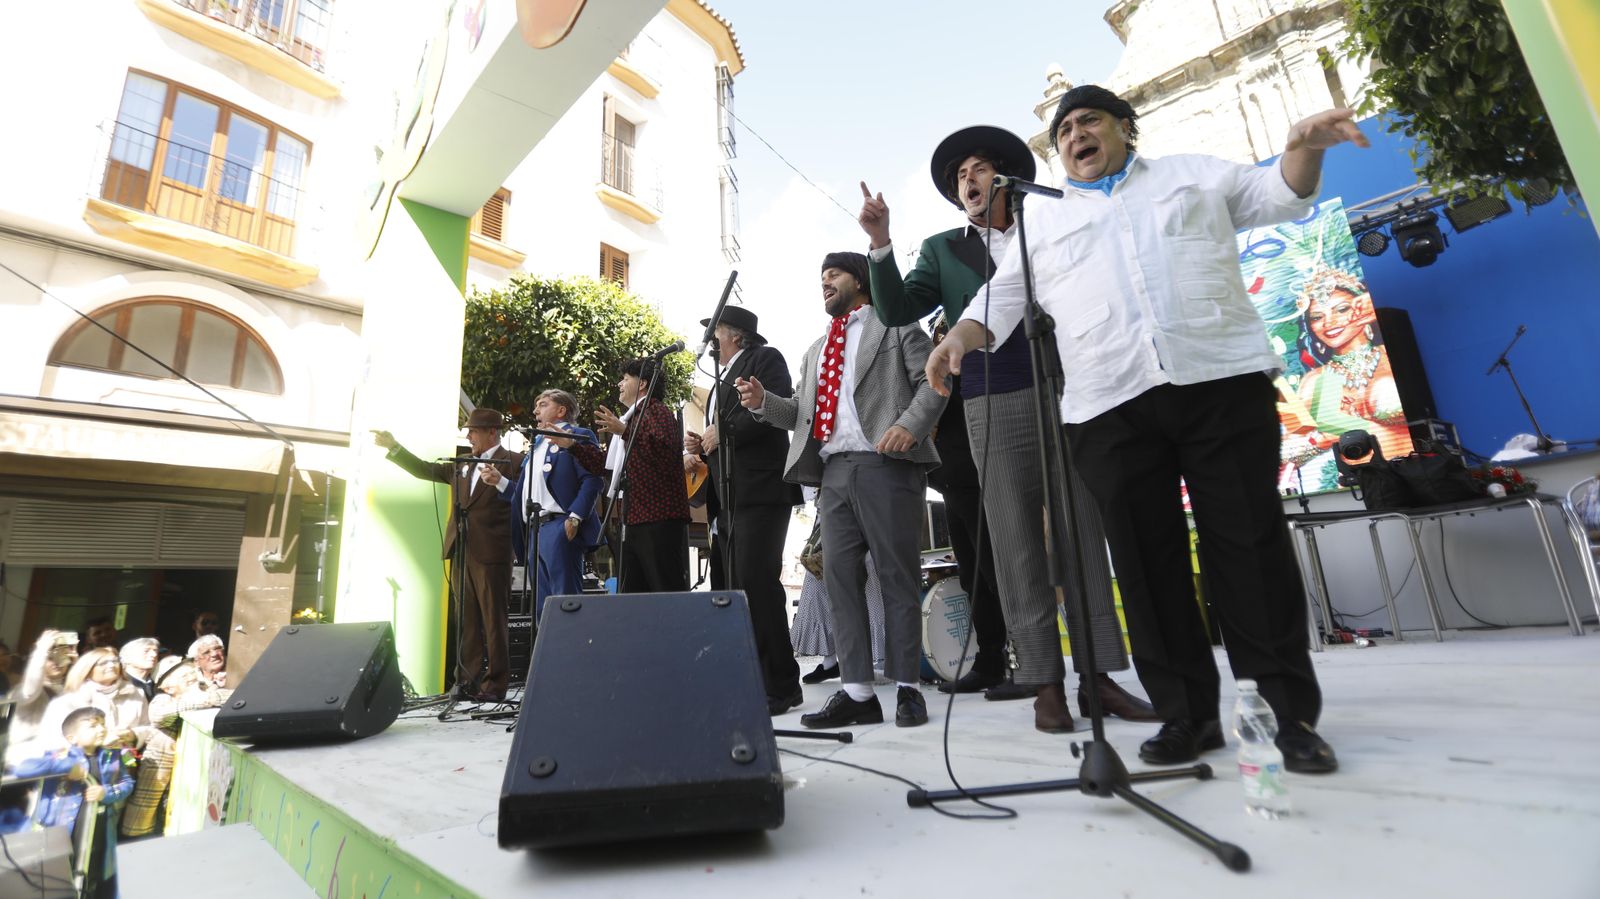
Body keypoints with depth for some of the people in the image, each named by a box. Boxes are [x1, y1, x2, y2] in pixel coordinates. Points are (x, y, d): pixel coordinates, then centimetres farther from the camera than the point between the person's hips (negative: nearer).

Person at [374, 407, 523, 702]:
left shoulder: (512, 461, -2)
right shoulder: (462, 466, 20)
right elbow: (425, 470, 21)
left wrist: (499, 482, -28)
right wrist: (393, 446, 16)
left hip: (491, 553, -7)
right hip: (462, 553, 7)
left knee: (494, 622, -2)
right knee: (466, 623, 11)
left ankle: (495, 685, 4)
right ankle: (467, 681, 18)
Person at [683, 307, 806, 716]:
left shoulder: (765, 358, 2)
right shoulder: (723, 379, 28)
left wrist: (723, 431, -12)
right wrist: (703, 446, 9)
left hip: (761, 491, -10)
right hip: (728, 499, 10)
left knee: (757, 583, -14)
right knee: (729, 589, 9)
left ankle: (780, 686, -5)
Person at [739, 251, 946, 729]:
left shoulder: (896, 325, 9)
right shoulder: (817, 349, 28)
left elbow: (932, 380, -2)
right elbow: (802, 411, 22)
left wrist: (909, 424, -19)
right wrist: (763, 402, 4)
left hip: (884, 463, -6)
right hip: (833, 471, 6)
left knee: (897, 574, -2)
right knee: (839, 576, 1)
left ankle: (906, 686, 8)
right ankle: (857, 692, 7)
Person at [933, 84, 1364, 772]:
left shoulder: (1195, 175, 24)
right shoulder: (1042, 224, 23)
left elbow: (1280, 197, 26)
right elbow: (1001, 298, 15)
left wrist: (1304, 147, 3)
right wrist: (959, 337, -6)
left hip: (1223, 381, 0)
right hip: (1108, 407, 1)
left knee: (1252, 543, -1)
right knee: (1146, 560, -1)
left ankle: (1288, 711, 11)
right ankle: (1187, 713, 11)